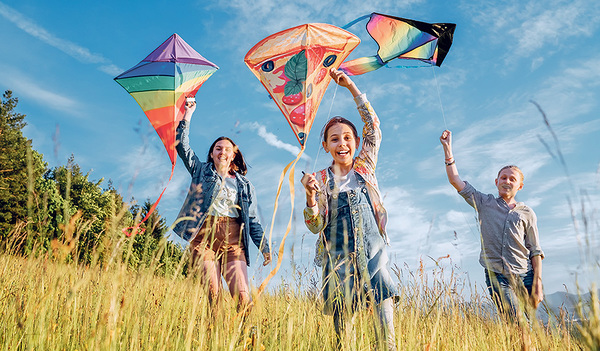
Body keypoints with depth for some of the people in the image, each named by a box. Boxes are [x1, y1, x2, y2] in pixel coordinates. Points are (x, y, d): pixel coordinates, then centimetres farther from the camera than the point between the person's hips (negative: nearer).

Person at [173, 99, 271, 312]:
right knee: (212, 293, -8)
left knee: (242, 295, -11)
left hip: (233, 239, 1)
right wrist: (188, 114, 4)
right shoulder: (202, 171, 18)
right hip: (204, 235, 0)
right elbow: (182, 145, 10)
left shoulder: (244, 184, 19)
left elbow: (253, 220, 16)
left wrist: (264, 248, 10)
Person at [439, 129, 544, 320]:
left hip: (524, 277, 2)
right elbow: (456, 180, 4)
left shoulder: (527, 213, 12)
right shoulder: (485, 203, 11)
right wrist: (448, 149, -1)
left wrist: (537, 284, 0)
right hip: (496, 276, -1)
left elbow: (535, 251, 9)